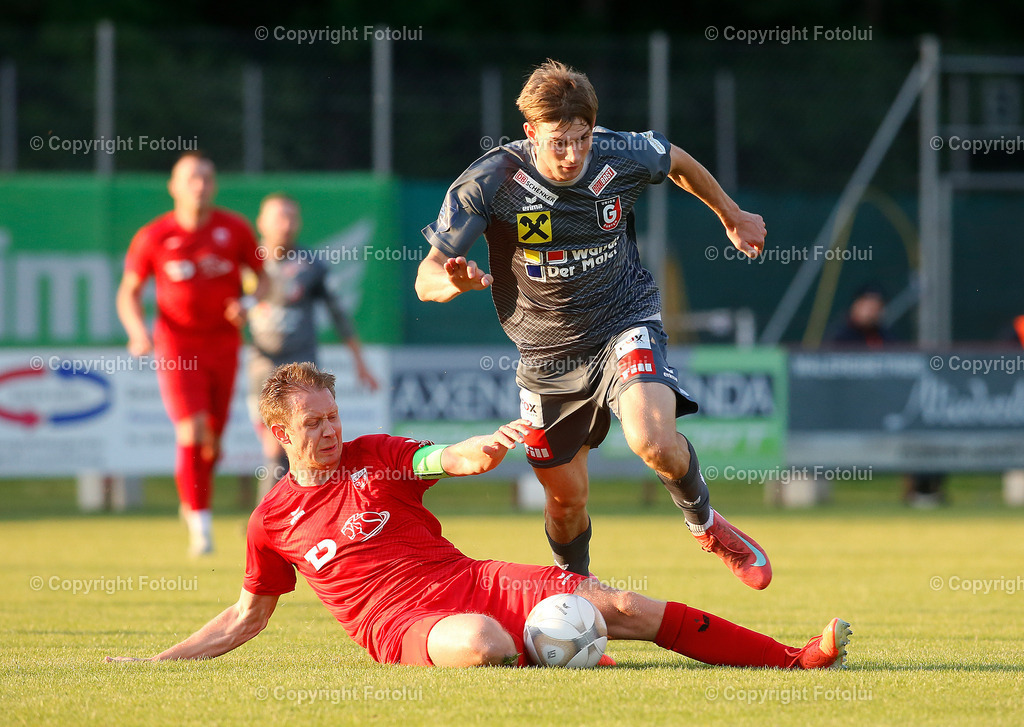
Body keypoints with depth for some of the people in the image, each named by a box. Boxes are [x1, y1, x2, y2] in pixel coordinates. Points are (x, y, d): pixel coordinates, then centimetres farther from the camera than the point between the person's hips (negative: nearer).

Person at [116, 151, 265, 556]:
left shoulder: (234, 230, 0)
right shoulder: (153, 237, -4)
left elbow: (262, 277, 11)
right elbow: (129, 291, 5)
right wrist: (138, 332, -13)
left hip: (223, 343, 2)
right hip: (176, 344, -2)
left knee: (213, 438, 8)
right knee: (192, 431, -18)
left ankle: (193, 503, 36)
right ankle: (199, 522, -10)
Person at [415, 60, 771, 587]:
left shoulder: (622, 157, -16)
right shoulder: (489, 183, -21)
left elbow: (677, 162, 10)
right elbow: (426, 280, -19)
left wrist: (731, 216, 25)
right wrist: (456, 283, -43)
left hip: (625, 324, -1)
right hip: (547, 356, 1)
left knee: (653, 440, -28)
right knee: (565, 499, 8)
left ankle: (704, 524, 4)